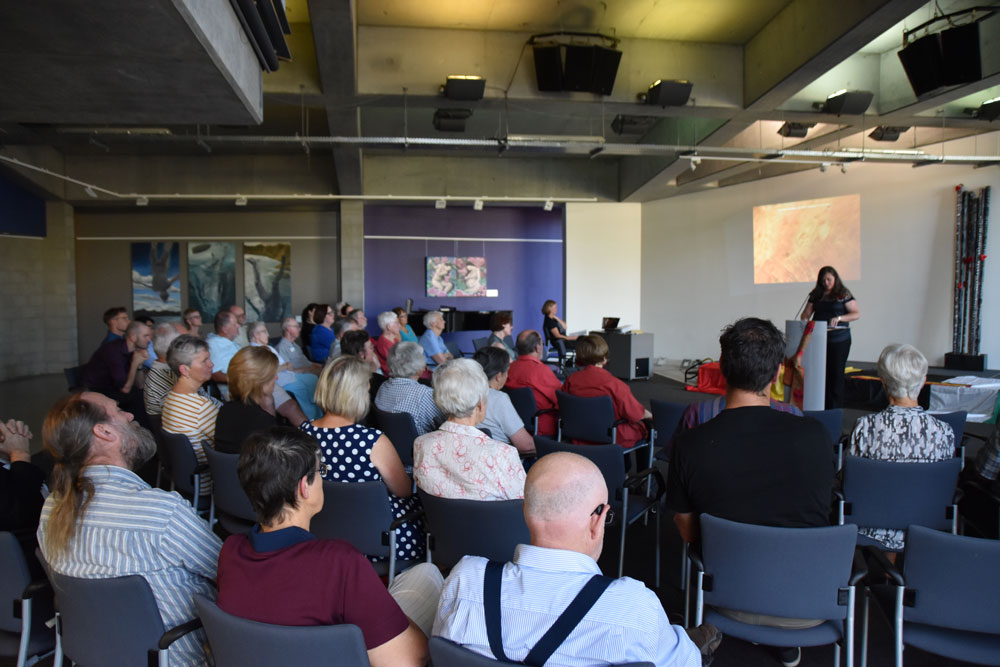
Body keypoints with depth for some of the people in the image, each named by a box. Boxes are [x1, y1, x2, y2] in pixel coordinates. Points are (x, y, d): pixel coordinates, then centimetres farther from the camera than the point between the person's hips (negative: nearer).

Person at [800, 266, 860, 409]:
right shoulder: (816, 295, 11)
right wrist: (805, 319, -9)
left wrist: (839, 318, -20)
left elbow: (857, 314, -5)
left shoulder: (844, 294, -2)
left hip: (839, 340, -4)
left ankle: (835, 409, 3)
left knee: (836, 373, -1)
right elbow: (806, 313, 13)